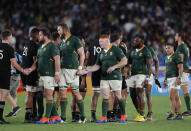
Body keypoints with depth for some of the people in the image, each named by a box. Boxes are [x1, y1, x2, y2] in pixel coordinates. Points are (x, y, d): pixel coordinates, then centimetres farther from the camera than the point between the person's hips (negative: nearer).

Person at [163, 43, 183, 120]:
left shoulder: (176, 56, -9)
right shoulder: (166, 58, 16)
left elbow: (180, 68, -15)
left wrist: (179, 78, -24)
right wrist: (165, 80, 19)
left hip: (175, 78, -8)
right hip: (169, 79, 8)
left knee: (172, 97, -14)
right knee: (176, 98, 8)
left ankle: (172, 114, -14)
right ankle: (179, 114, 9)